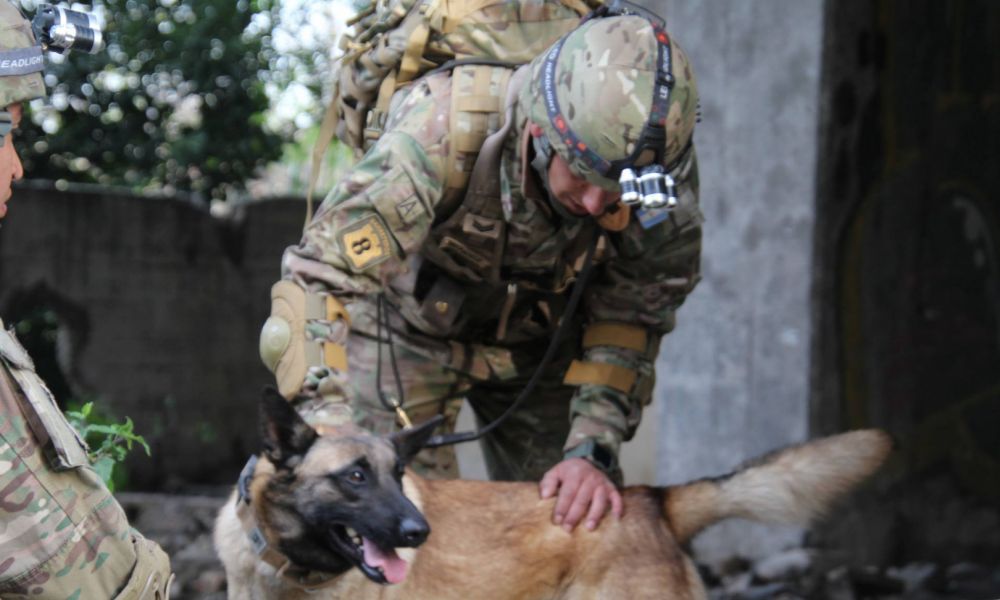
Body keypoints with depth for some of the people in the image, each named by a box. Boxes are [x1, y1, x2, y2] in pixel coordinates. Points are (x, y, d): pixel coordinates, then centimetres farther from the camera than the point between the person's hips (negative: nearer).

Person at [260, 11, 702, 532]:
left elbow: (630, 323, -14)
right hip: (409, 320, -3)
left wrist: (592, 451, -26)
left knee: (581, 516, -1)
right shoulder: (445, 131, -40)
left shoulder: (659, 167, -28)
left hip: (537, 334, 3)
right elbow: (319, 278, -44)